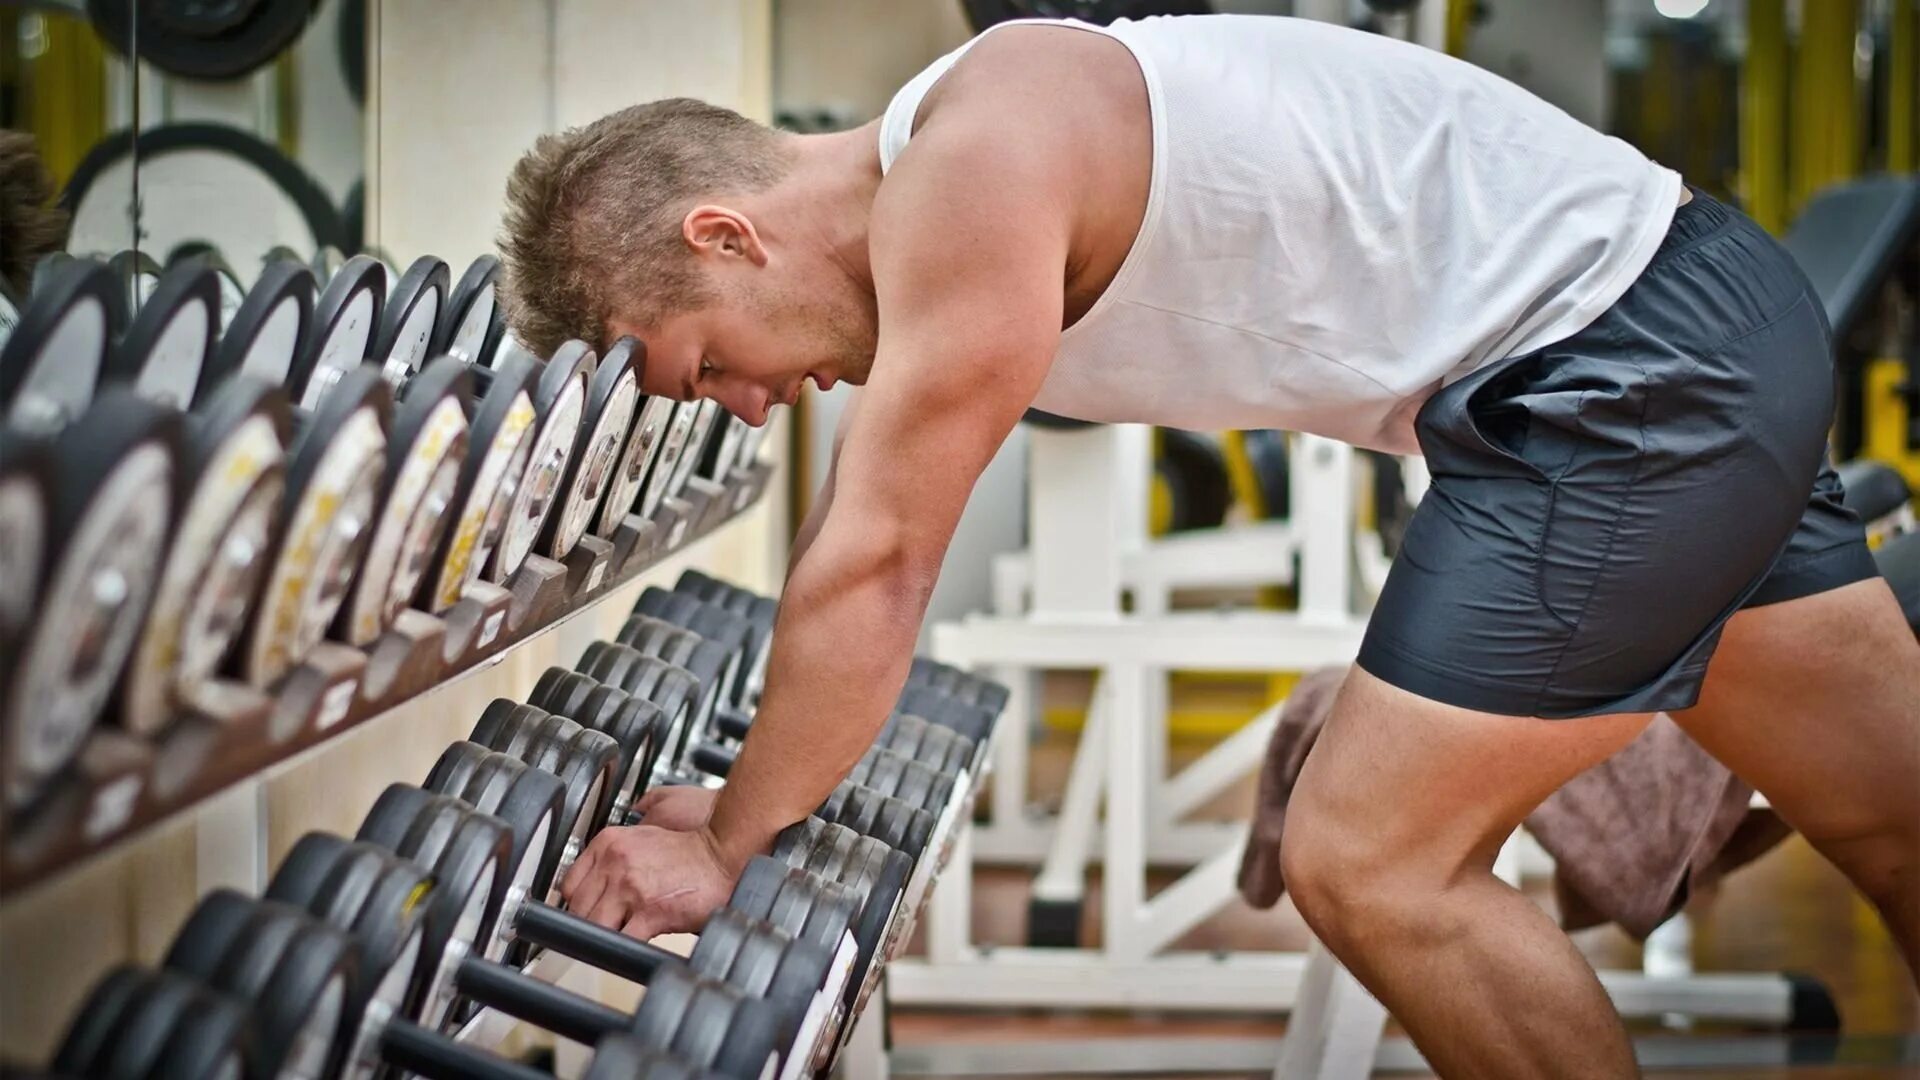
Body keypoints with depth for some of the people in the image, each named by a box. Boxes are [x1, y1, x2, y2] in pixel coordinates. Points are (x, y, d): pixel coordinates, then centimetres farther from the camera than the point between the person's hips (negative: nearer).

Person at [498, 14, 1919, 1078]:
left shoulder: (974, 166, -22)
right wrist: (750, 795, 22)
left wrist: (725, 848, -8)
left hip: (1625, 368, -10)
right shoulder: (918, 210, 9)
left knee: (1370, 867, -6)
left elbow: (877, 566, -19)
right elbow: (861, 540, 19)